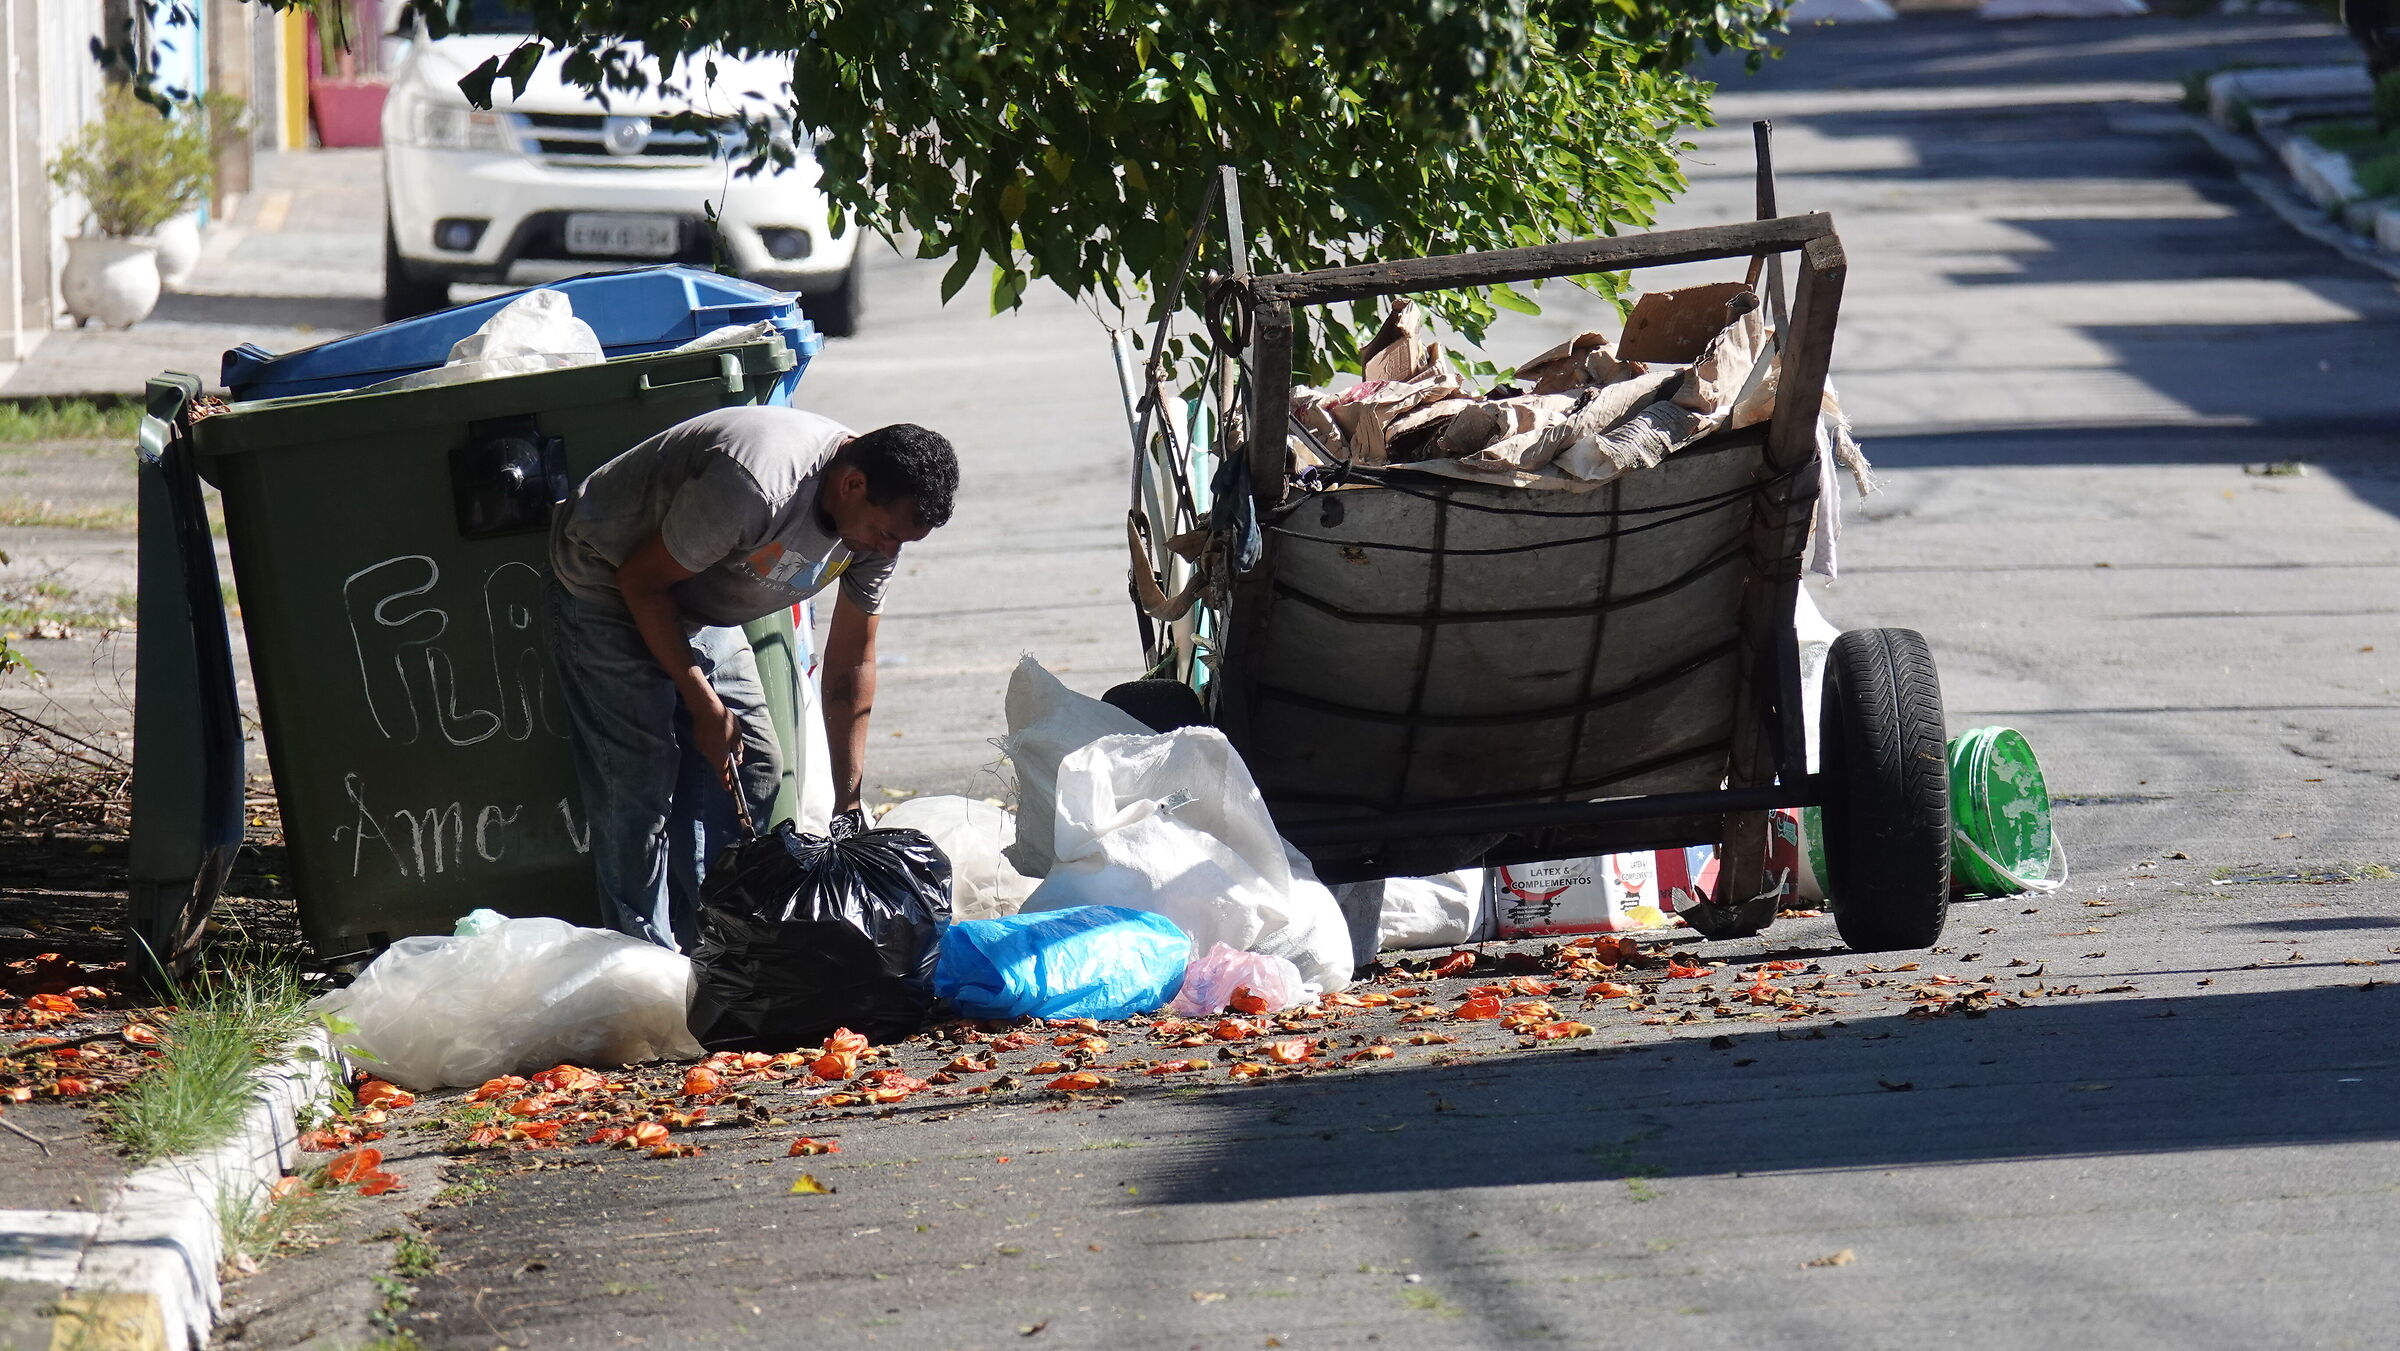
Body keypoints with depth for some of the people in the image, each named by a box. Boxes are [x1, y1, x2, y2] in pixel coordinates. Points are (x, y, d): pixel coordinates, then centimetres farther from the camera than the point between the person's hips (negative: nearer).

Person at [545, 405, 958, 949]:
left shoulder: (880, 519, -13)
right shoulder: (754, 489, -38)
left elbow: (851, 663, -1)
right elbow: (643, 580, -25)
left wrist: (849, 809, -3)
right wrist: (704, 706, -19)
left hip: (697, 605, 8)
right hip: (608, 589, -8)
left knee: (753, 767, 2)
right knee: (640, 781, -13)